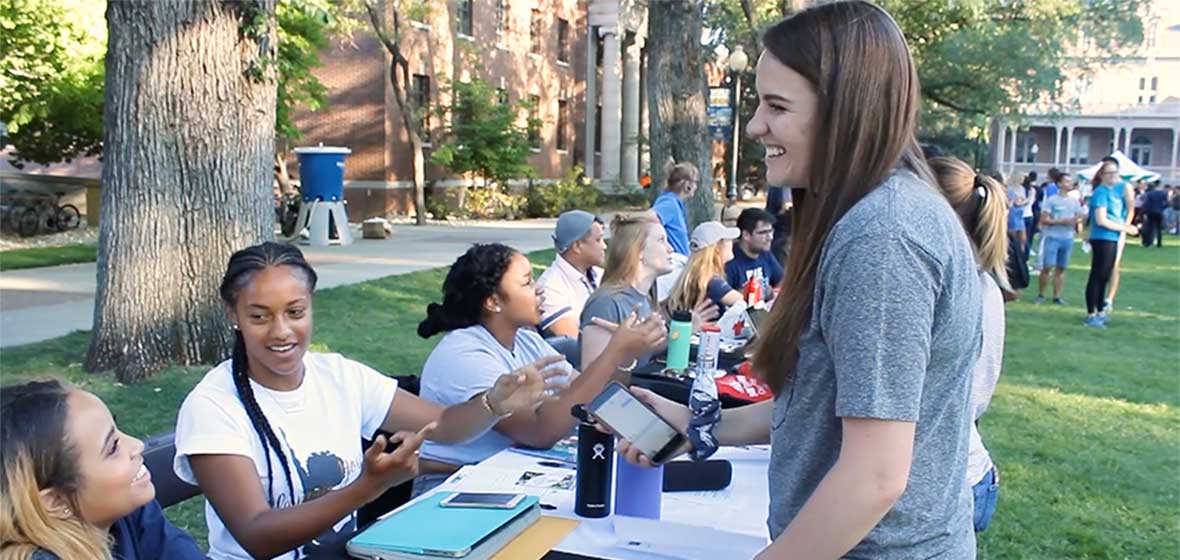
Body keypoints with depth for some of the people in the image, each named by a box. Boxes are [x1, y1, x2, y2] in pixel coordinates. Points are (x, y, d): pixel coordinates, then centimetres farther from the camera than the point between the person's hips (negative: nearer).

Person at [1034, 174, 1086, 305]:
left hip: (1068, 238, 4)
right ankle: (1040, 295, 3)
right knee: (1047, 266, -8)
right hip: (1052, 237, -4)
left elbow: (1081, 217, 15)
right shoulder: (1051, 200, -4)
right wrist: (1061, 221, -17)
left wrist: (1077, 221, -8)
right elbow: (1043, 220, -8)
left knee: (1061, 268, 6)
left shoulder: (1074, 201, 11)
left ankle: (1056, 297, 13)